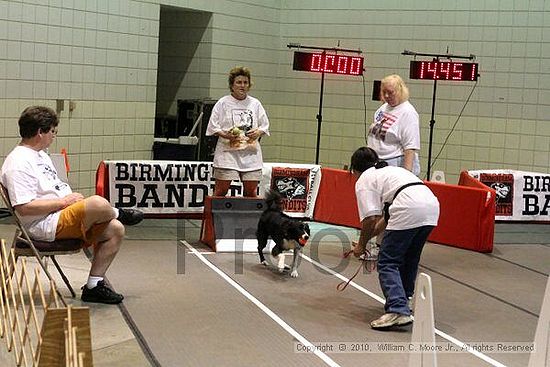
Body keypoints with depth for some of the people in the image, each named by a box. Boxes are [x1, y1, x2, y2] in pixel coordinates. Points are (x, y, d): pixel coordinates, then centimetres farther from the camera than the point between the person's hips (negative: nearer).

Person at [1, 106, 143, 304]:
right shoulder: (18, 163, -14)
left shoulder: (41, 154, 20)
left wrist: (72, 196, 6)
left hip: (64, 215, 11)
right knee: (98, 203, -32)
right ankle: (119, 214, 7)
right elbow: (23, 207, -23)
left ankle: (94, 286, 3)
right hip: (45, 226, -11)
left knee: (115, 229, -4)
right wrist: (64, 201, -16)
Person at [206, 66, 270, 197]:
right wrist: (225, 135, -17)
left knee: (251, 190, 4)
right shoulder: (223, 103, 2)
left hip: (250, 152, 3)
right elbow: (213, 126, 0)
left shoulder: (255, 104, 13)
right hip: (228, 151, -3)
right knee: (221, 190, -4)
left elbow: (265, 126, 17)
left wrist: (258, 132, -5)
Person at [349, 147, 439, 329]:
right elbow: (385, 217, 36)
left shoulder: (364, 181, 11)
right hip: (432, 206, 8)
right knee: (409, 259, 26)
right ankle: (403, 301, 34)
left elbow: (370, 218, 1)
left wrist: (361, 245, 15)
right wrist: (369, 237, 41)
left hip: (409, 211, -8)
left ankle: (398, 311, -13)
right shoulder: (390, 170, 36)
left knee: (387, 263, -1)